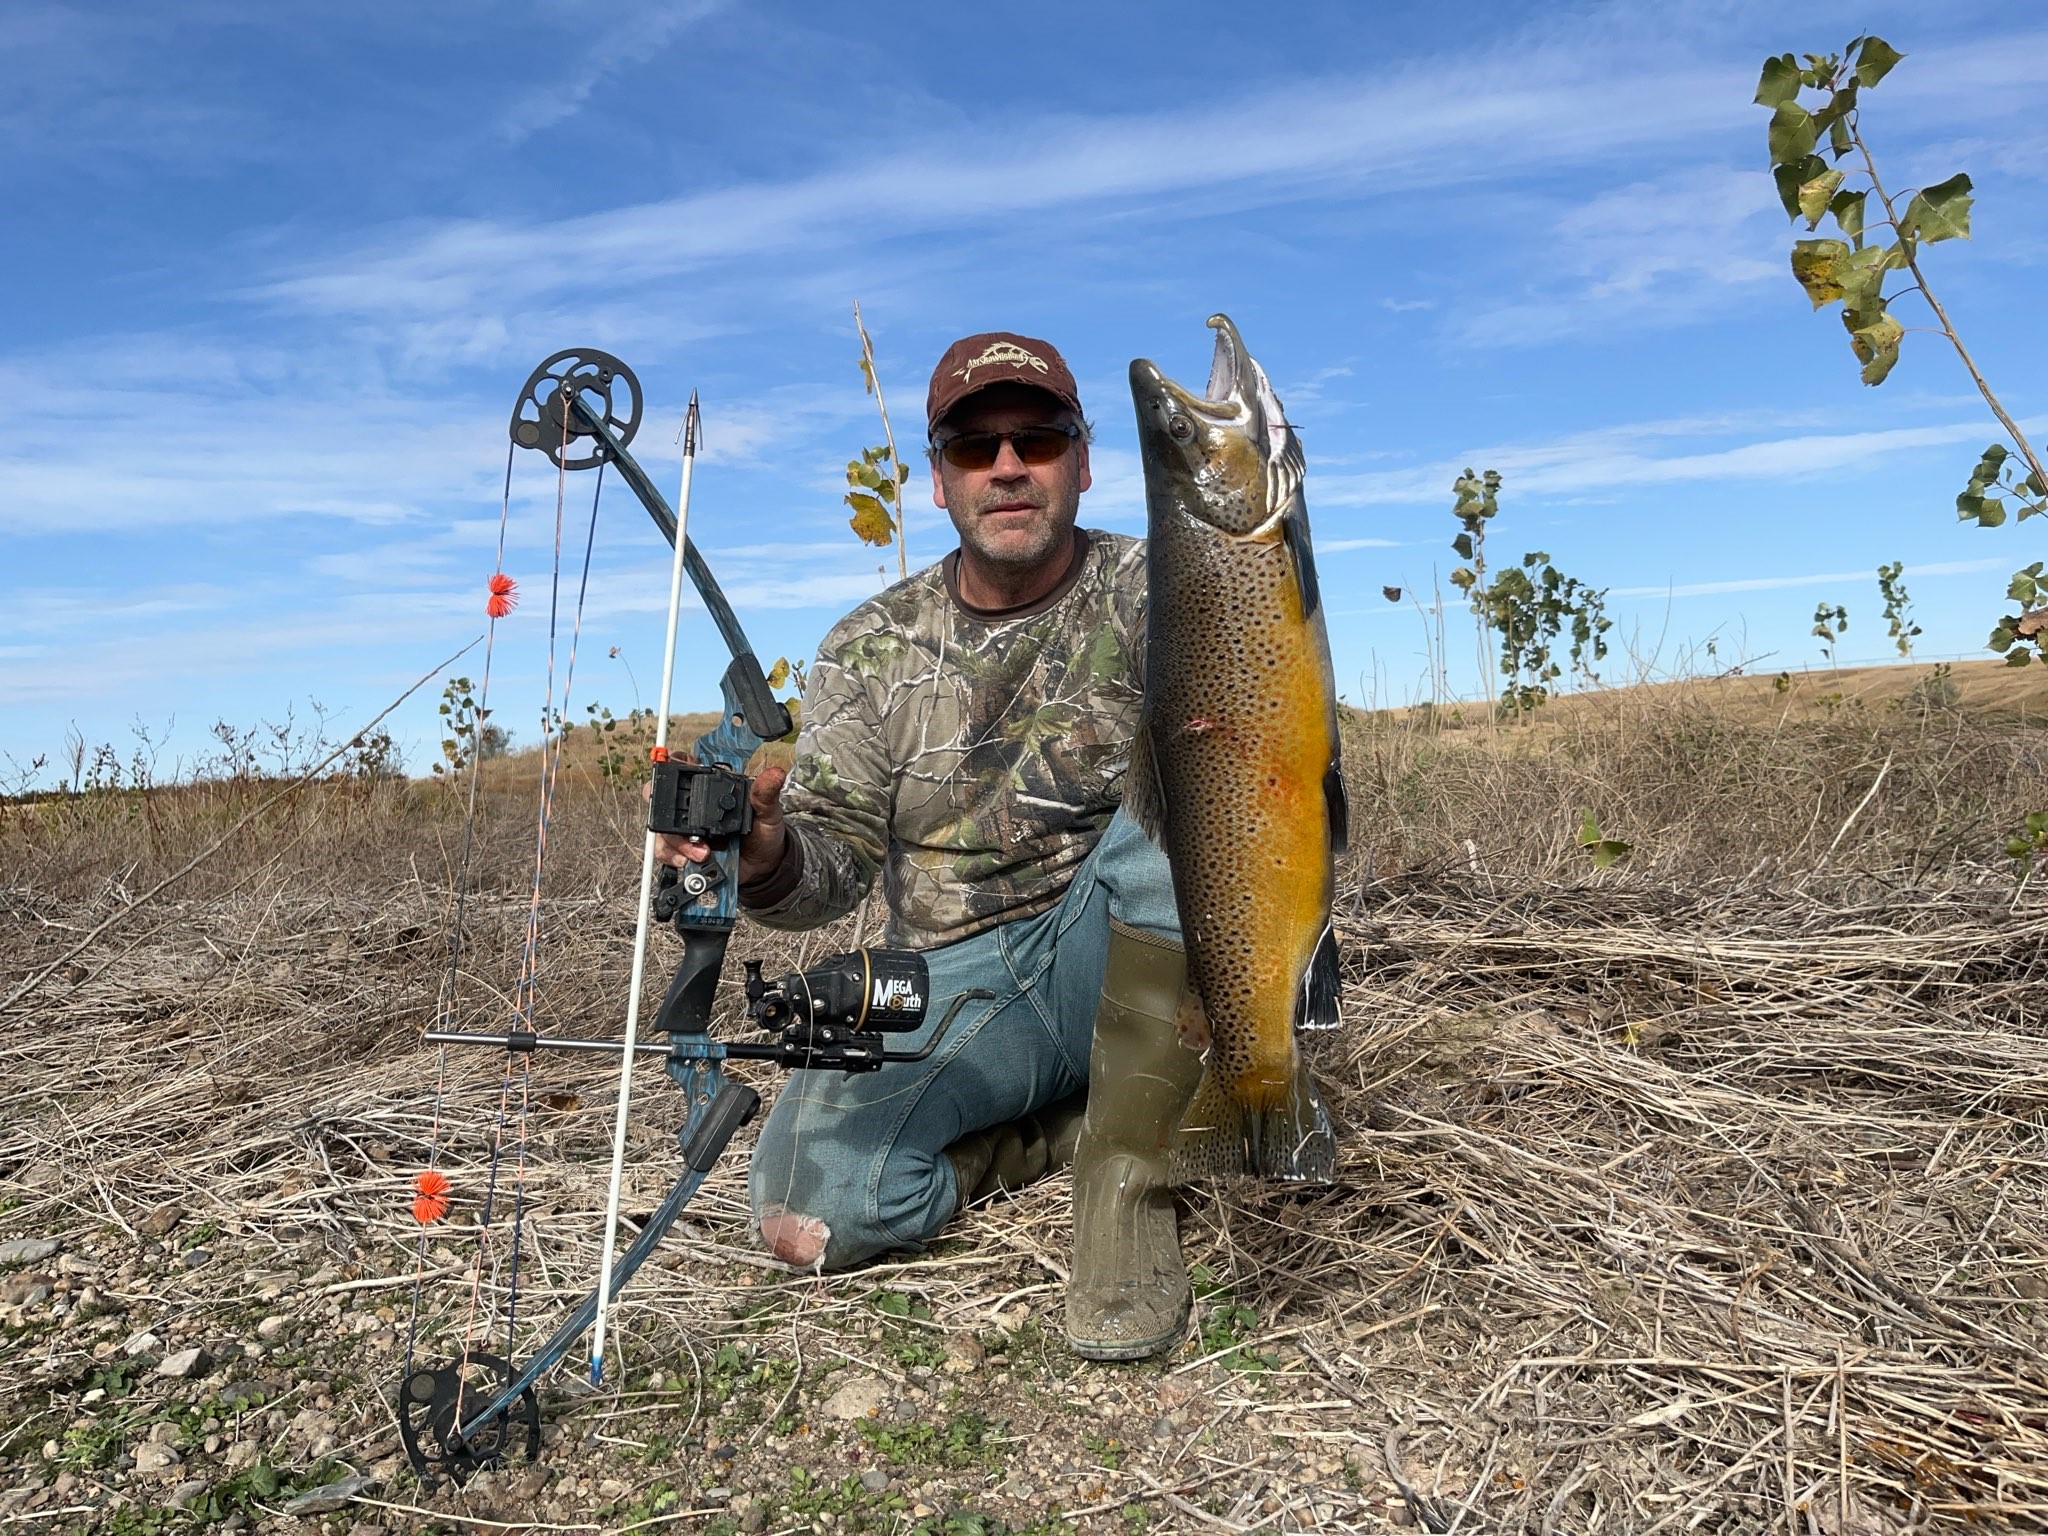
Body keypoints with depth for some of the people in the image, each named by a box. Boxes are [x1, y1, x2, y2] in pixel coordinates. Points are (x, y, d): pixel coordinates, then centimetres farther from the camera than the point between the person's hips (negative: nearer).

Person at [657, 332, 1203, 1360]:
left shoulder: (1147, 593, -3)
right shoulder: (872, 649, 3)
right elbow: (835, 862, 1)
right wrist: (764, 856, -24)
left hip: (1118, 964, -1)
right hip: (954, 979, 1)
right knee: (809, 1211, -22)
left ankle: (1125, 1170, -20)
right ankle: (1060, 1127, 3)